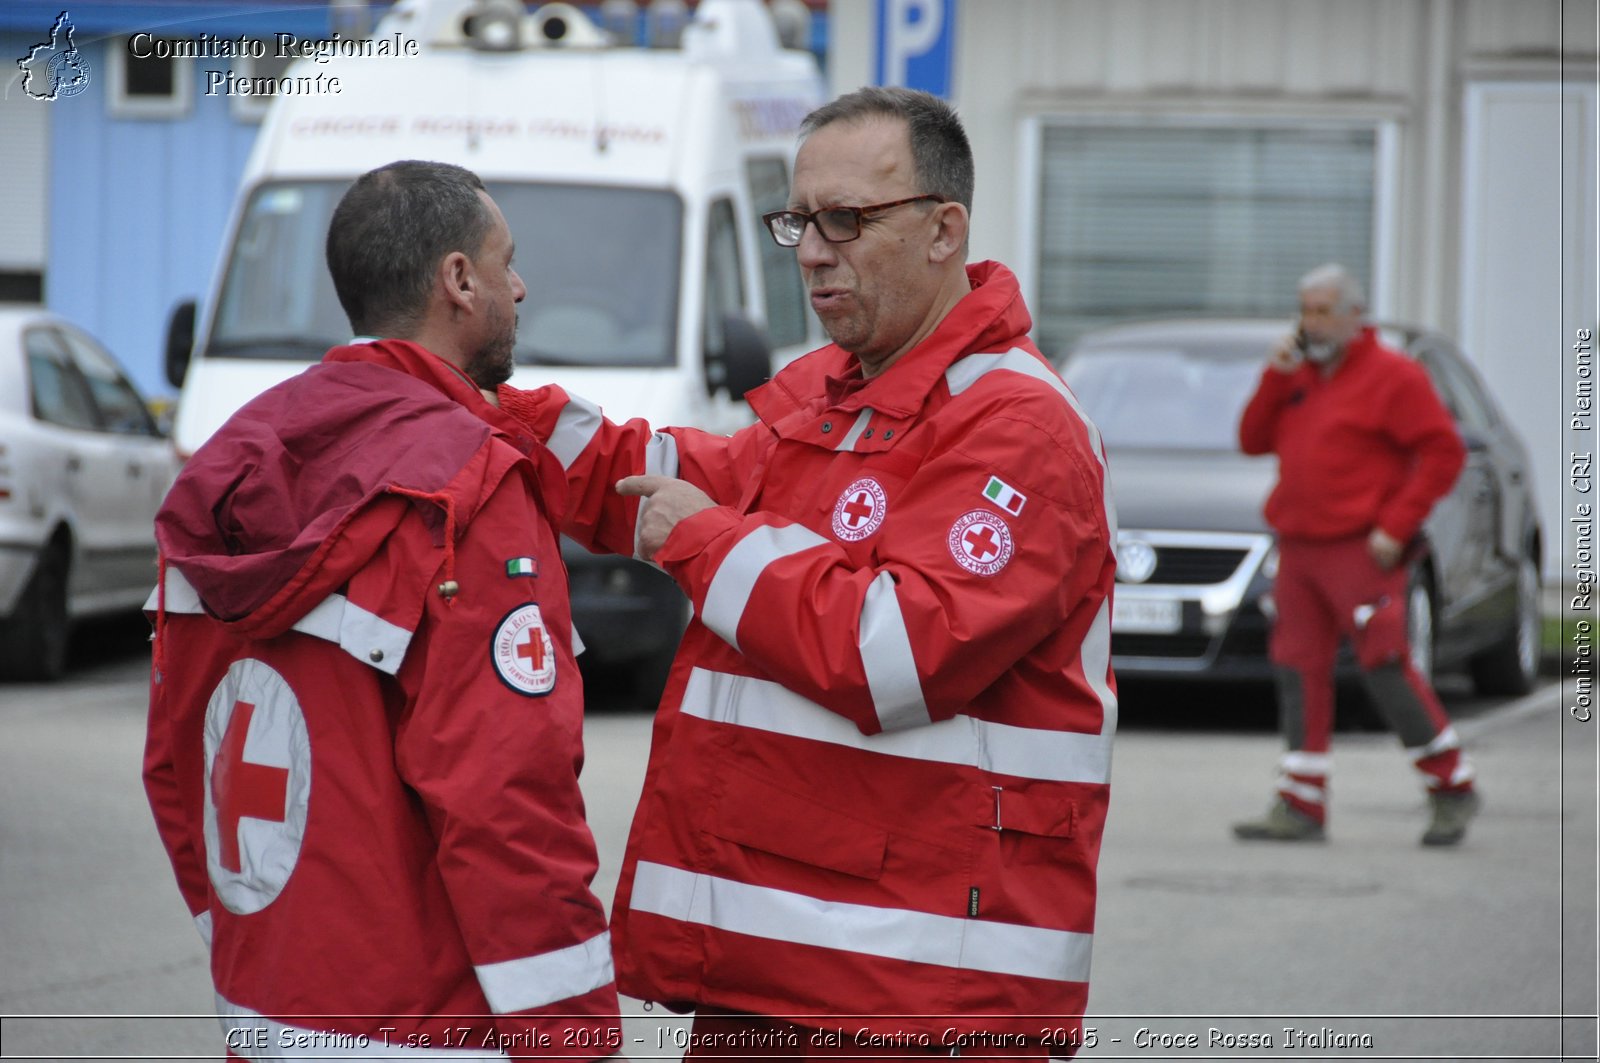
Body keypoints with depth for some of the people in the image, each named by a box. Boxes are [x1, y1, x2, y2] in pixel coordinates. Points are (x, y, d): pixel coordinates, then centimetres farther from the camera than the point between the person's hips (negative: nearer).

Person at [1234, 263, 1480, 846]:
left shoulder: (1391, 376, -6)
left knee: (1386, 667, -11)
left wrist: (1396, 525, -16)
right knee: (1300, 671, 3)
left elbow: (1443, 452, -11)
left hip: (1359, 551, -7)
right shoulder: (1300, 376, 16)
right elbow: (1254, 441, 15)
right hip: (1299, 546, 7)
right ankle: (1301, 808, 5)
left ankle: (1453, 791, 1)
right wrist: (1274, 380, 0)